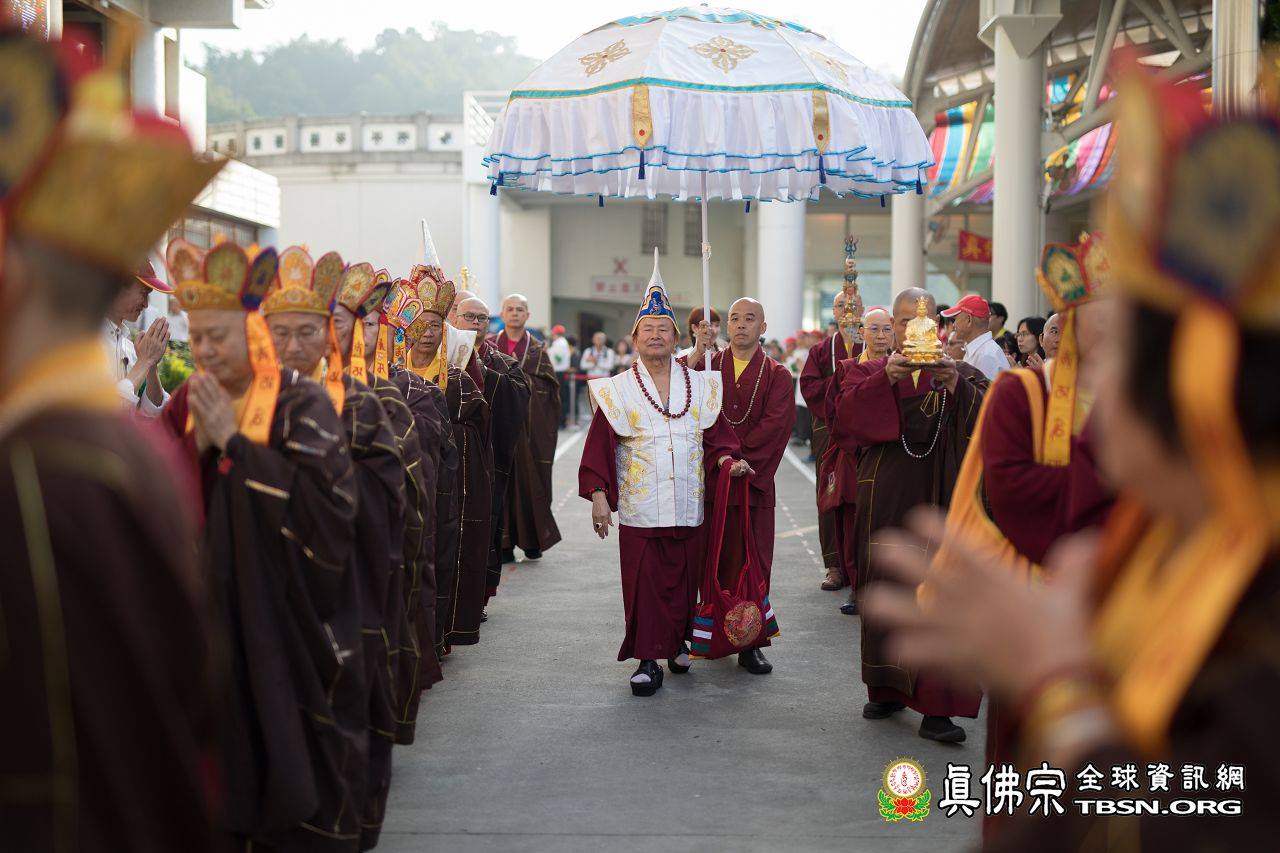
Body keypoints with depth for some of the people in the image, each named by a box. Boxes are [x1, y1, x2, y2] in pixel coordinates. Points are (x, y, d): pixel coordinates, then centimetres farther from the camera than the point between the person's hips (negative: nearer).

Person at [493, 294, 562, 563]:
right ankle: (505, 543, -2)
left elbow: (548, 386, 1)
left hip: (530, 427, 0)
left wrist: (517, 372, -7)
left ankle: (533, 541, 11)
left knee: (531, 480, 0)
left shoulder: (537, 350, 10)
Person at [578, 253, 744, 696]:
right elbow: (599, 445, -1)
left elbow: (717, 435, 10)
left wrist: (728, 460, -9)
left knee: (684, 580, 8)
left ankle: (678, 642, 27)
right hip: (640, 508, -2)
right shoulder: (617, 390, 1)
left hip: (688, 506, 2)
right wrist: (598, 494, -8)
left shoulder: (700, 386, 7)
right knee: (644, 585, -2)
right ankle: (649, 659, 5)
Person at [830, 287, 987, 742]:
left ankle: (936, 707, -8)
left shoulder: (960, 376, 13)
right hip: (884, 497, 1)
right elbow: (845, 414, -9)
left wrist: (955, 385, -22)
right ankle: (888, 689, 20)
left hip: (940, 497, -1)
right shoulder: (868, 372, 12)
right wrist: (887, 377, -21)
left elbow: (986, 419, -6)